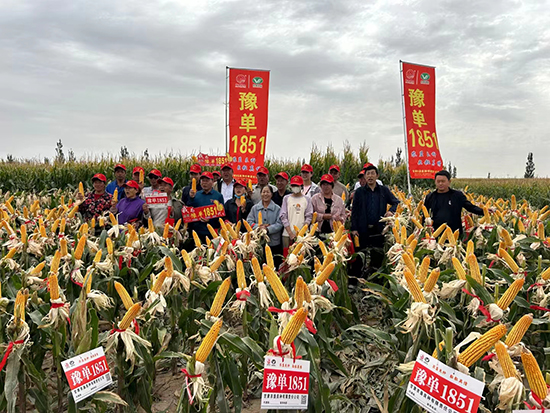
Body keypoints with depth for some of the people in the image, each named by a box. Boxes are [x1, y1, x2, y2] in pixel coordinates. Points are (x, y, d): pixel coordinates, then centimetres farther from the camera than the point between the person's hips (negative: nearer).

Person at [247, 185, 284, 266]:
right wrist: (259, 227, -12)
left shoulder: (277, 208, 3)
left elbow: (279, 224, -4)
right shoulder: (255, 208, 11)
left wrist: (268, 229, -17)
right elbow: (249, 221, 5)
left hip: (274, 242, -1)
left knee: (275, 265, 0)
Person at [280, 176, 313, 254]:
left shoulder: (307, 199, 9)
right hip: (287, 234, 0)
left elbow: (309, 216, 4)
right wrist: (290, 233, -6)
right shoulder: (286, 198, 9)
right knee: (286, 255, -2)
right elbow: (283, 217, 3)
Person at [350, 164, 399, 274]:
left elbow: (396, 202, 14)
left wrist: (391, 211, -8)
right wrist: (354, 228, -2)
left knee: (378, 255, 2)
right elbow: (354, 211, 5)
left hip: (379, 229, 1)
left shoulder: (384, 190, 10)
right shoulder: (359, 192, 7)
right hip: (364, 230, 0)